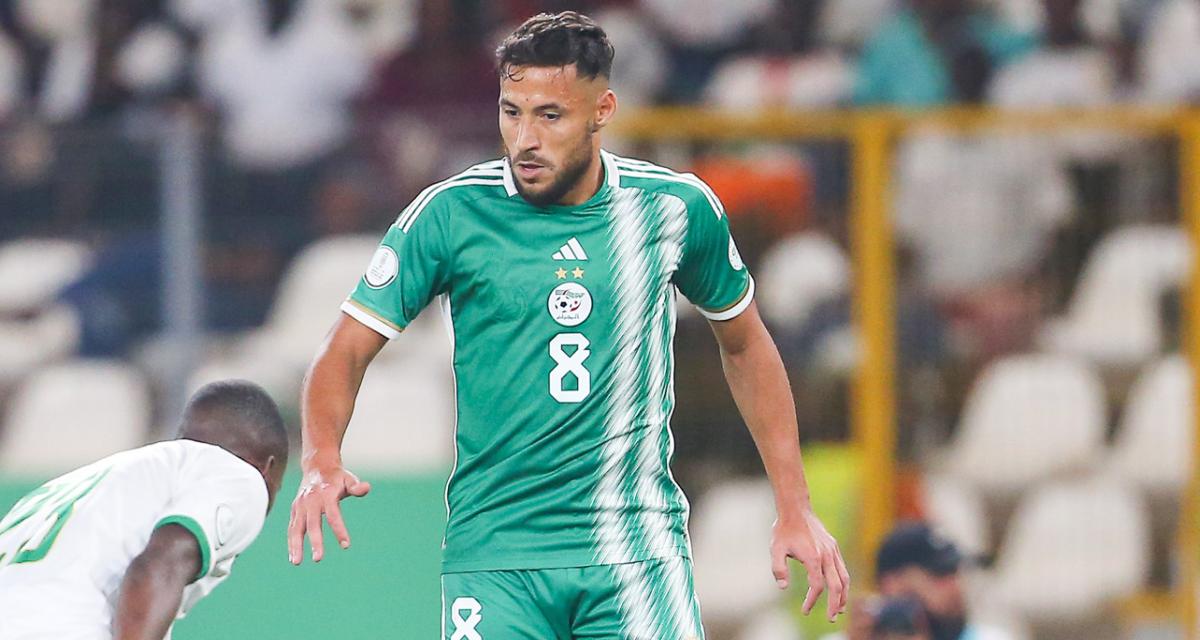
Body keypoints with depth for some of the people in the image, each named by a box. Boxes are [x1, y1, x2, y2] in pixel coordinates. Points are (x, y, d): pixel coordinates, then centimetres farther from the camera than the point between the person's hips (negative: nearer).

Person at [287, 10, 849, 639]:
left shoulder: (676, 207, 2)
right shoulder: (451, 214, -4)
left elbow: (745, 345, 17)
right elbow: (346, 351, -2)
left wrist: (795, 508, 14)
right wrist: (321, 463, -22)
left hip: (639, 549, 1)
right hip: (494, 555, -1)